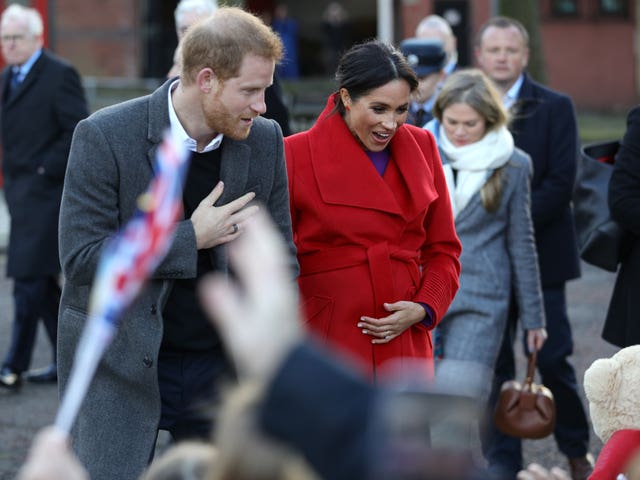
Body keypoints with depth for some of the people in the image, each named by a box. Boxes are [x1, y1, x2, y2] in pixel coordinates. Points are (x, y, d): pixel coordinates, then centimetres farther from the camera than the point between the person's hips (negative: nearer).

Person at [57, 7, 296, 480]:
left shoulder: (265, 141, 1)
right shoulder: (104, 137, -13)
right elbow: (80, 257, -16)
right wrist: (191, 238, -18)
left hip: (221, 365, 4)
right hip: (120, 366, -3)